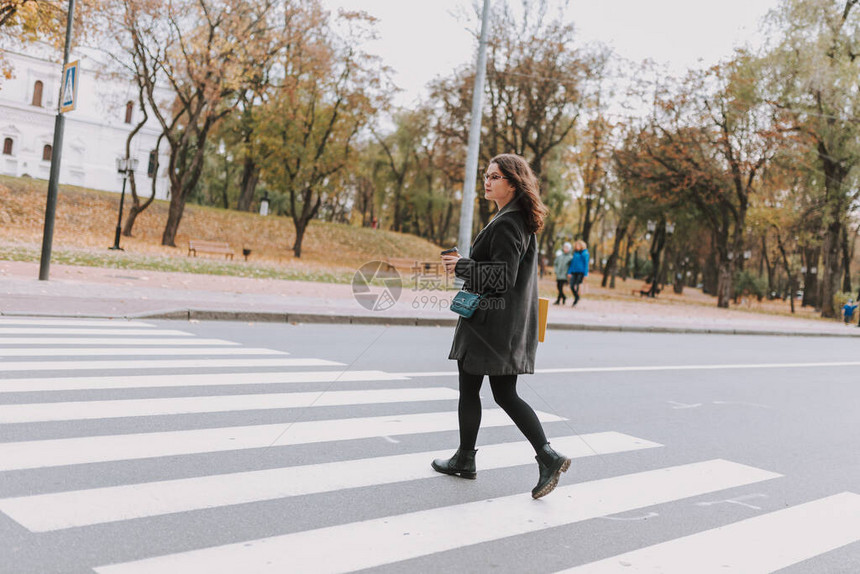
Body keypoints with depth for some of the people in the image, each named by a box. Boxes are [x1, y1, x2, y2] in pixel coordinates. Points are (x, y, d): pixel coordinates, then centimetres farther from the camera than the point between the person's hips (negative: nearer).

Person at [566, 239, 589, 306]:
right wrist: (569, 272, 11)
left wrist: (585, 274, -9)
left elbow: (586, 264, -5)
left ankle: (576, 301, 7)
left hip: (580, 272, -5)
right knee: (572, 286, -2)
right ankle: (576, 298, 21)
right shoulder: (575, 253, 13)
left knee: (576, 286, -8)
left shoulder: (585, 253, -3)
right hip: (574, 272, 5)